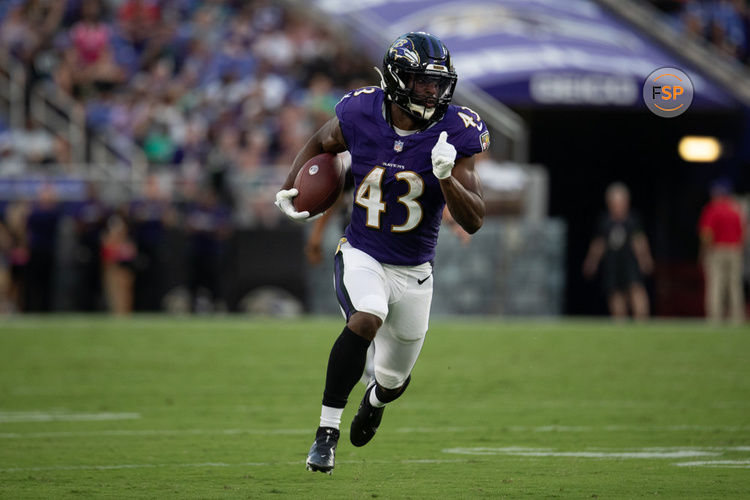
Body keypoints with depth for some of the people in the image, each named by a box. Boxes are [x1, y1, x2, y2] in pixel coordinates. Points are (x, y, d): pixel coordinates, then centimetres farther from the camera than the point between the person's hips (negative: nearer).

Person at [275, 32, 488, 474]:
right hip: (362, 255, -2)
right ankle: (328, 430, -24)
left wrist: (446, 177, -33)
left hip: (414, 271, 2)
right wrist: (291, 189, -3)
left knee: (395, 378, 16)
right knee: (365, 320, -34)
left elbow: (474, 221, -17)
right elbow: (320, 143, 11)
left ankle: (375, 401, 56)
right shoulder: (361, 115, -13)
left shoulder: (455, 134, -15)